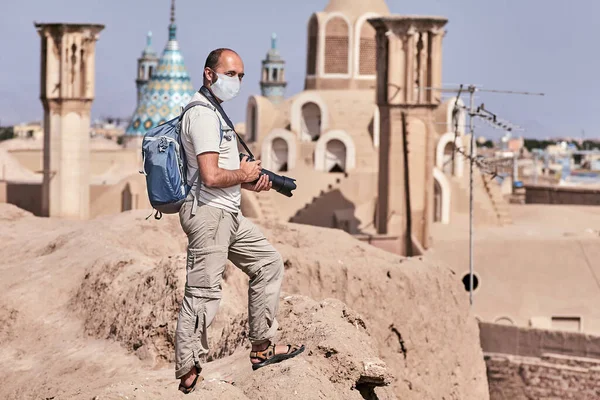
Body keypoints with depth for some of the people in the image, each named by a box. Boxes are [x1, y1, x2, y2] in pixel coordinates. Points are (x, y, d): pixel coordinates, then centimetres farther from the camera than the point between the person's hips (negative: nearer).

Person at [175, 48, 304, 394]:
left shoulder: (215, 113, 19)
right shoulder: (203, 115, -16)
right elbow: (211, 176, -24)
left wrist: (251, 181, 10)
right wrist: (244, 174, -7)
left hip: (228, 213, 11)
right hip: (208, 213, -11)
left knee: (269, 264, 16)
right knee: (204, 294, -8)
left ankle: (262, 347, 21)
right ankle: (188, 373, -2)